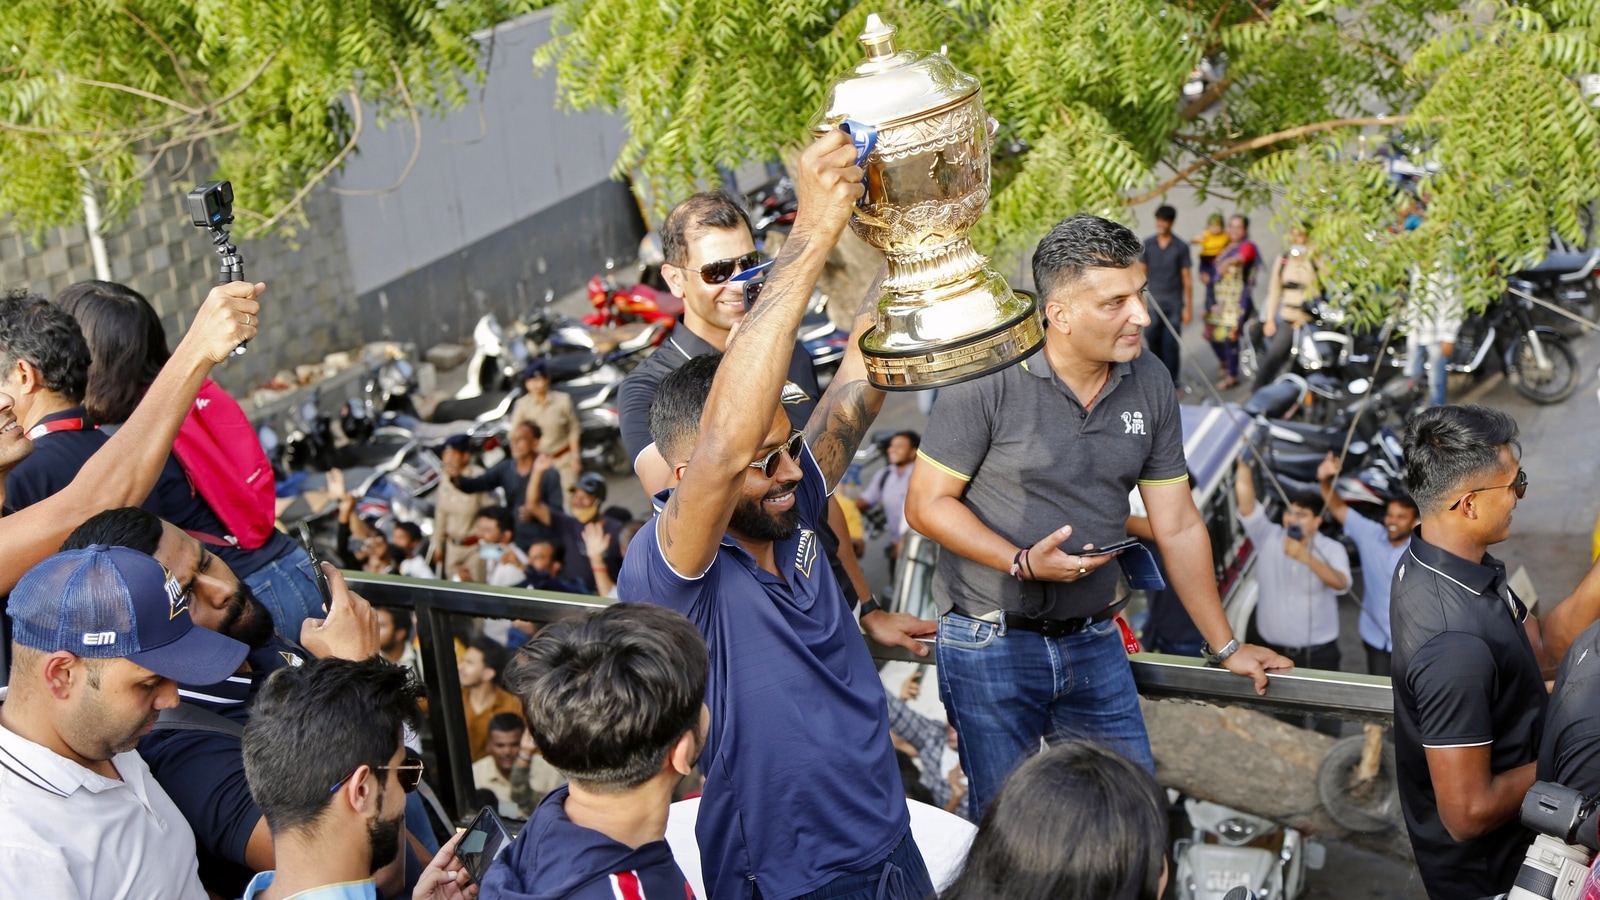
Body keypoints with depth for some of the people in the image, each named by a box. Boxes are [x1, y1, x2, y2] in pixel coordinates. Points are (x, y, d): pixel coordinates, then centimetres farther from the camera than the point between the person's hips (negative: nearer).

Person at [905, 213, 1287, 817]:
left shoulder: (1150, 386, 1)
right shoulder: (988, 381, -15)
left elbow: (1178, 527, 7)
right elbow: (926, 504, -11)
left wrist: (1226, 647, 11)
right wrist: (1023, 563, -22)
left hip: (1094, 641, 5)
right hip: (991, 643, -4)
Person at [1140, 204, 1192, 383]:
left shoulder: (1181, 248, -1)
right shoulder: (1147, 244, 4)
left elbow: (1186, 279, 1)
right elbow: (1142, 273, 9)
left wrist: (1188, 306, -1)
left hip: (1174, 306, -2)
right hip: (1152, 303, 2)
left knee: (1170, 345, -4)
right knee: (1153, 342, 5)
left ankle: (1171, 382, 4)